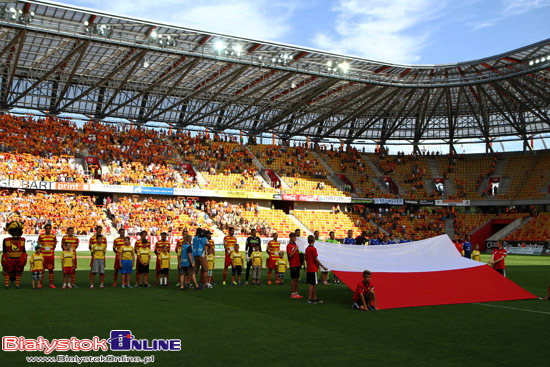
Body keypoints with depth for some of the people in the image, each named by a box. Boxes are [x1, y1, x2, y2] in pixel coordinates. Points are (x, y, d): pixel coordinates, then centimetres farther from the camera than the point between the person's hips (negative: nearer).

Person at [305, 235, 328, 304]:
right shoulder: (313, 249, -14)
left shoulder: (307, 249, 9)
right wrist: (323, 266, -10)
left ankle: (315, 298, 16)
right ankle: (309, 299, -2)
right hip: (313, 269, -8)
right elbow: (316, 259, -15)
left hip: (309, 269, 8)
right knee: (312, 284, -3)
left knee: (312, 284, 12)